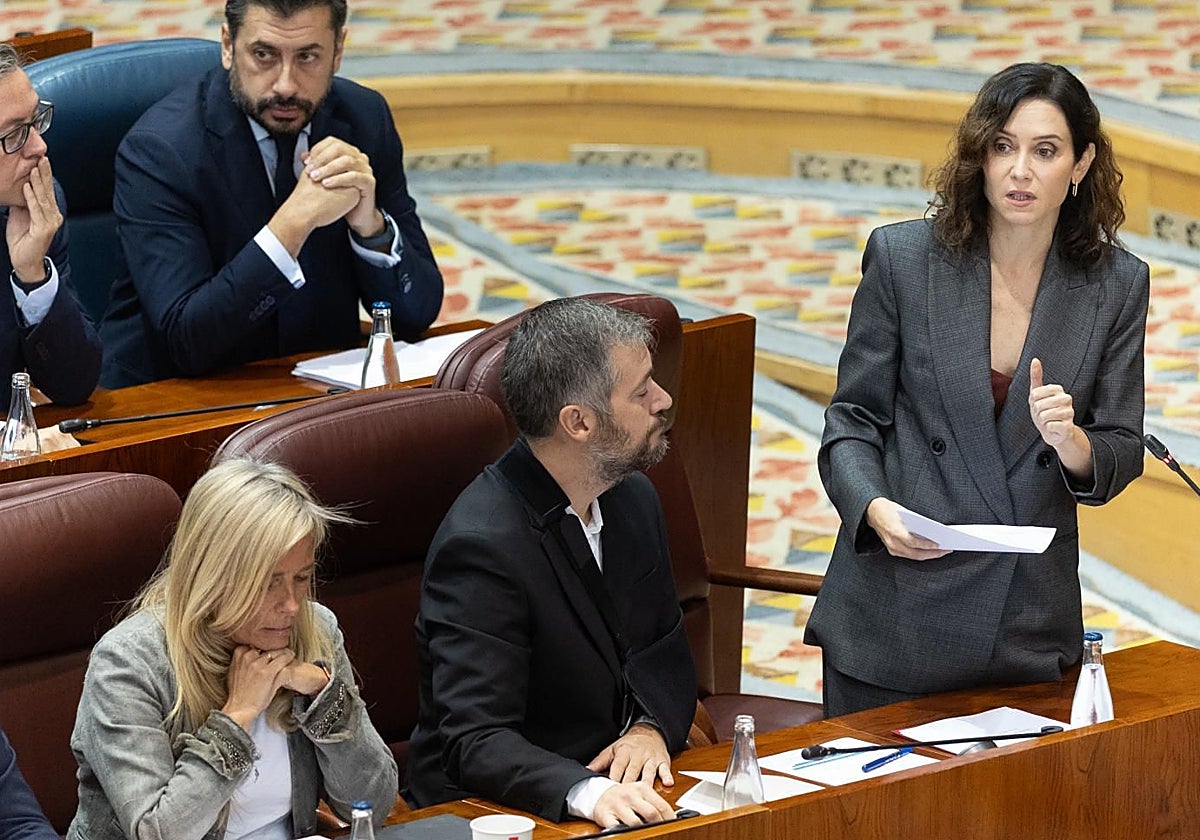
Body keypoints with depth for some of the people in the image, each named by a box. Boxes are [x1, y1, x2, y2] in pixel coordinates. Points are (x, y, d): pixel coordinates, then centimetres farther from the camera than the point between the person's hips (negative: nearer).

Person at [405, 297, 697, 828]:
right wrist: (587, 792, -38)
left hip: (621, 788, 7)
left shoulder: (633, 497, 6)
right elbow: (476, 742, -22)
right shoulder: (483, 546, -20)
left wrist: (651, 726, -5)